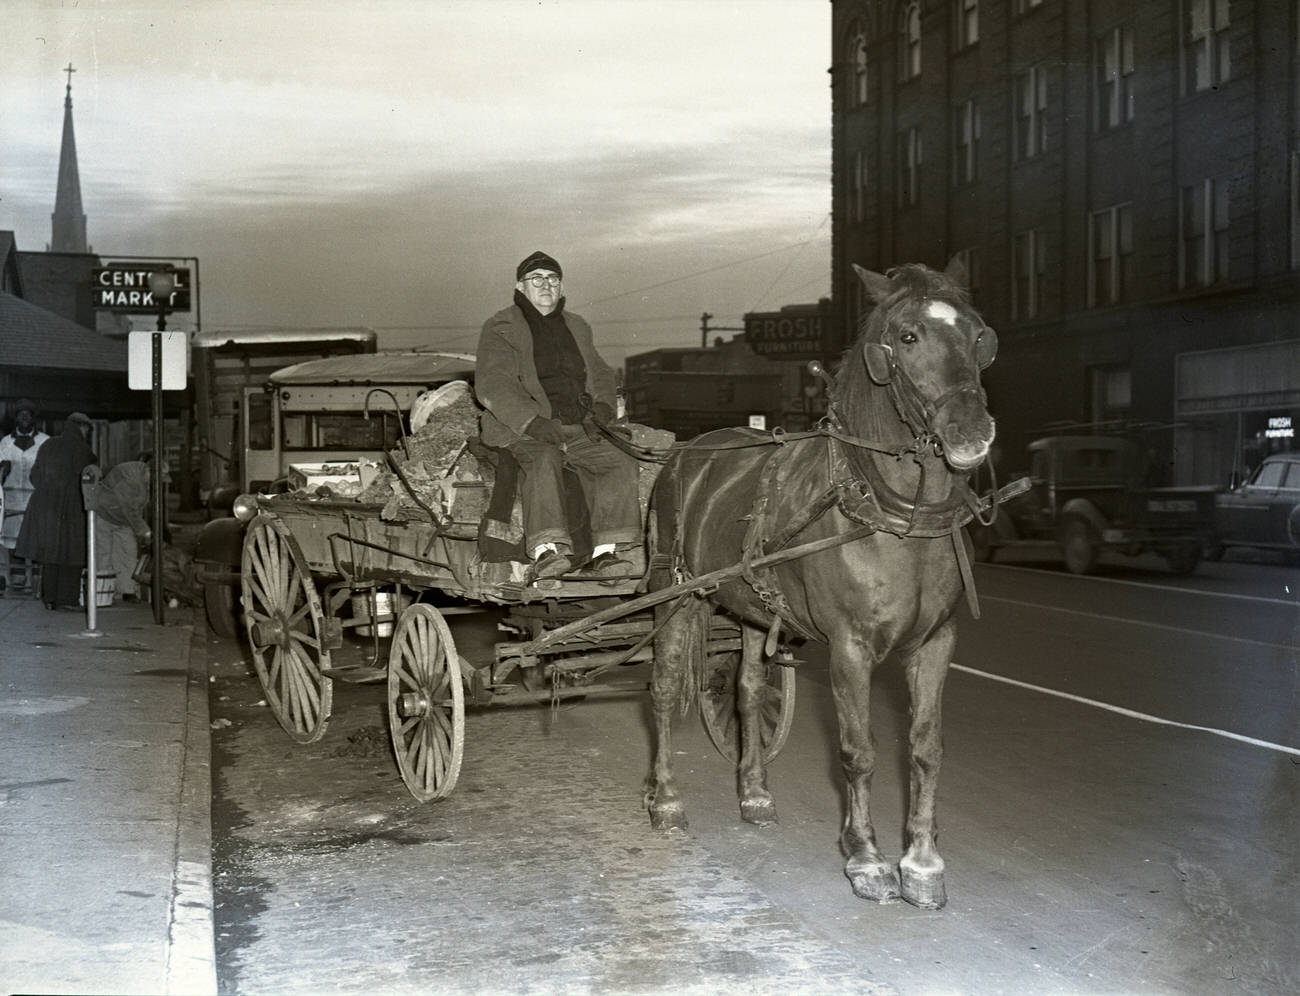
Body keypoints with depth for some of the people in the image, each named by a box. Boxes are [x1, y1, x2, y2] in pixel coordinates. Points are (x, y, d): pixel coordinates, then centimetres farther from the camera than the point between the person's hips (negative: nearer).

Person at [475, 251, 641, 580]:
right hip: (522, 430, -5)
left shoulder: (577, 328, 25)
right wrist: (532, 421, -22)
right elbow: (491, 385, -7)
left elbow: (600, 374, 31)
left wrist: (601, 406, 7)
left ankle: (603, 552, -24)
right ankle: (545, 551, -47)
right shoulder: (501, 328, 5)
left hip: (577, 429, 5)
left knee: (620, 464, -19)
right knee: (542, 461, -36)